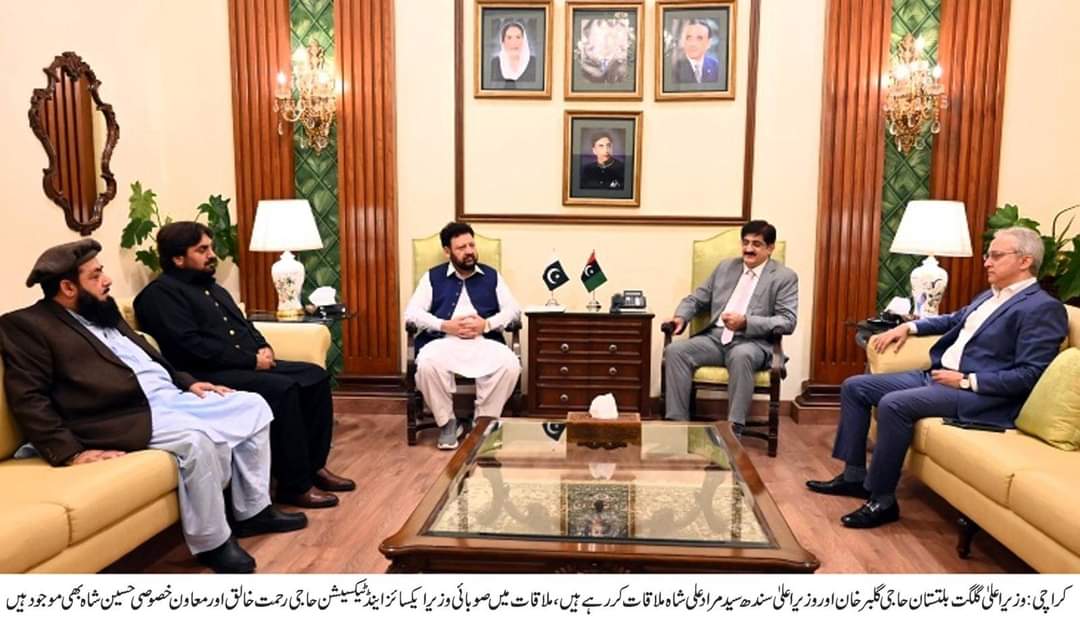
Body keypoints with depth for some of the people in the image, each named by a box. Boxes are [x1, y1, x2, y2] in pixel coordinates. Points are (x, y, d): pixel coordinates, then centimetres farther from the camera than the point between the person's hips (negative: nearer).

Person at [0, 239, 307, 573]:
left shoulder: (103, 309, 20)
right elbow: (29, 399, -12)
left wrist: (188, 382, 13)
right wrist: (71, 453, -21)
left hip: (171, 396, 9)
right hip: (126, 417, -9)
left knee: (252, 405, 2)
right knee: (196, 439, -33)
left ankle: (252, 511, 10)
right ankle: (211, 542, -13)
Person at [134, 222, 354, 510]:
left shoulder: (211, 287, 24)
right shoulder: (160, 294, -6)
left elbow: (244, 324, 25)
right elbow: (191, 347, -18)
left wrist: (263, 349, 2)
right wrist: (251, 360, -17)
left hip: (250, 365, 10)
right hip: (212, 375, -9)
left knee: (315, 376, -4)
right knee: (281, 389, -30)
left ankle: (314, 465, 3)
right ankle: (295, 485, -20)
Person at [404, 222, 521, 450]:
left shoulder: (492, 275, 18)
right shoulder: (433, 277, 14)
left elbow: (512, 310, 10)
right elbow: (411, 313, 4)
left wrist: (486, 324, -9)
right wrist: (445, 325, -11)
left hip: (484, 341, 1)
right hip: (443, 341, -1)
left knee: (510, 364, -30)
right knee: (427, 363, -35)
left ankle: (485, 421, -10)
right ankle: (447, 421, -12)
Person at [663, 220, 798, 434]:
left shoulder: (784, 277, 4)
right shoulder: (725, 267, 18)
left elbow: (788, 321, -7)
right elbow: (697, 299, 19)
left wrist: (746, 322, -21)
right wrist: (680, 317, -4)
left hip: (753, 343, -4)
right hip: (715, 337, 4)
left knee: (741, 356, -40)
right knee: (675, 350, -23)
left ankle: (734, 429, -33)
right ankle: (677, 423, -20)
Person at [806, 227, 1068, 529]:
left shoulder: (1043, 308, -10)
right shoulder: (992, 294, 17)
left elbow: (1029, 376, -18)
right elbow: (956, 319, 34)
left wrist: (966, 380, -19)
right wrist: (910, 326, 19)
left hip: (979, 393, -10)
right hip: (936, 375, 10)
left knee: (894, 404, -32)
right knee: (854, 387, 2)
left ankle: (882, 501, -19)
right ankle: (854, 476, 7)